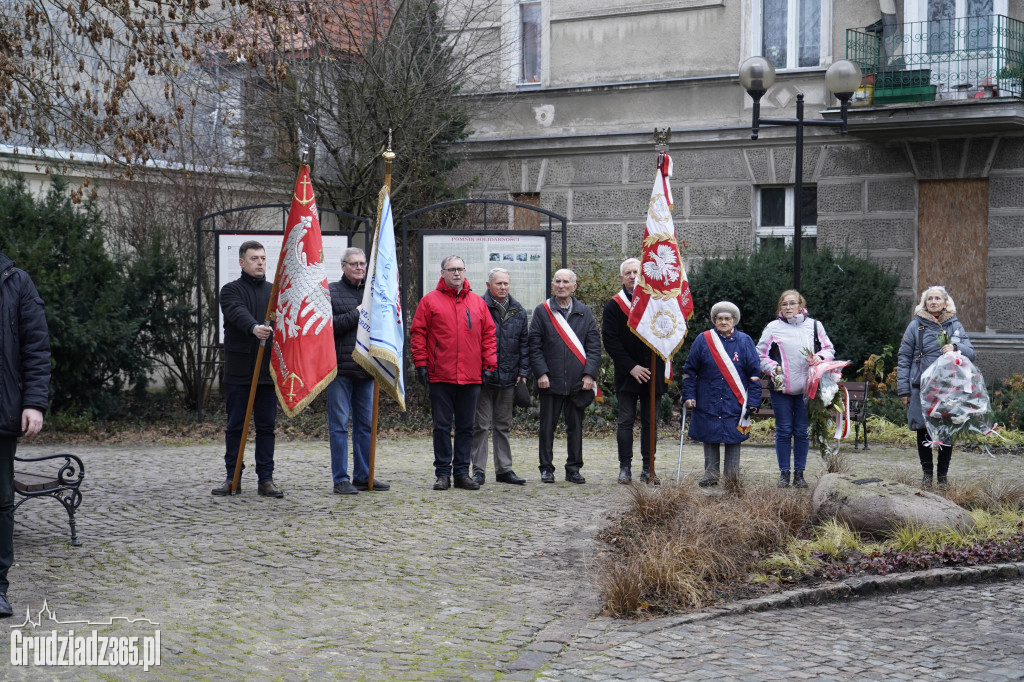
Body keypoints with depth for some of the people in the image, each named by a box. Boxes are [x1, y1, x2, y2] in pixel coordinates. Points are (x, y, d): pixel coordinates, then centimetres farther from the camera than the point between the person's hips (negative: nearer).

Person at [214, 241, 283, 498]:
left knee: (267, 426, 4)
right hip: (238, 371, -3)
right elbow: (238, 313, -20)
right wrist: (254, 328, -40)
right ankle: (233, 478, 11)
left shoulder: (275, 292, 14)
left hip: (269, 370, 3)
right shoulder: (231, 290, 1)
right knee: (235, 426, 3)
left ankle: (266, 479, 9)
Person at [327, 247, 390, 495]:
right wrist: (356, 314, -12)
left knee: (365, 425, 10)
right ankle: (341, 479, 2)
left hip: (366, 370, 6)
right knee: (339, 425, -3)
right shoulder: (331, 292, 0)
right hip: (340, 369, -5)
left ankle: (363, 476, 18)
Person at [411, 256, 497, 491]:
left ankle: (462, 472, 14)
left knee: (466, 427, 7)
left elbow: (488, 335, 12)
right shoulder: (430, 301, 2)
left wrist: (489, 365, 4)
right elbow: (418, 333, 1)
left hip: (471, 377, 3)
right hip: (440, 376, -3)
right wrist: (421, 364, -6)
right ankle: (442, 473, 8)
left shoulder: (478, 302, 11)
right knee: (442, 426, 2)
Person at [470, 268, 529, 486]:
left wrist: (523, 372, 5)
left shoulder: (518, 311, 10)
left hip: (508, 378, 5)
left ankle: (504, 469, 18)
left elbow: (524, 343, 13)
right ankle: (479, 470, 4)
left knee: (503, 425, 12)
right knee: (481, 425, -1)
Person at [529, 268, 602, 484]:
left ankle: (573, 468, 15)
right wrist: (541, 373, -9)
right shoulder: (542, 311, 4)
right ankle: (546, 468, 13)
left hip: (578, 383, 1)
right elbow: (534, 345, 0)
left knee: (575, 426, 7)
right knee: (548, 426, 4)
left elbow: (594, 346, 6)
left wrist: (589, 374, -5)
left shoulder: (584, 313, 9)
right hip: (550, 381, -1)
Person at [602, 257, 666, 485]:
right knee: (625, 421, -2)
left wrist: (659, 366, -7)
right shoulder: (613, 306, 0)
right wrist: (631, 367, -12)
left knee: (650, 422, 6)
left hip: (652, 372, 2)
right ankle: (625, 468, 2)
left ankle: (648, 468, 11)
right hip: (627, 374, -2)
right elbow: (610, 341, -5)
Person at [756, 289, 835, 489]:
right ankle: (784, 473, 11)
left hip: (806, 389, 1)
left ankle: (799, 473, 15)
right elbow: (761, 355, 7)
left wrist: (820, 358, -7)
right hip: (781, 389, -1)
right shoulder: (773, 328, 3)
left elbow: (829, 350, 14)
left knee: (802, 432, 5)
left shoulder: (814, 326, 7)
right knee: (783, 432, 3)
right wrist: (773, 369, -10)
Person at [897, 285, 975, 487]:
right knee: (923, 431, 4)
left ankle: (943, 474, 17)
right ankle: (927, 473, 19)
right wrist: (903, 389, -3)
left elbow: (971, 353, 5)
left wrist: (955, 347, -17)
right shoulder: (916, 326, 4)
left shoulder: (955, 325, 8)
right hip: (921, 388, -1)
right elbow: (904, 358, 3)